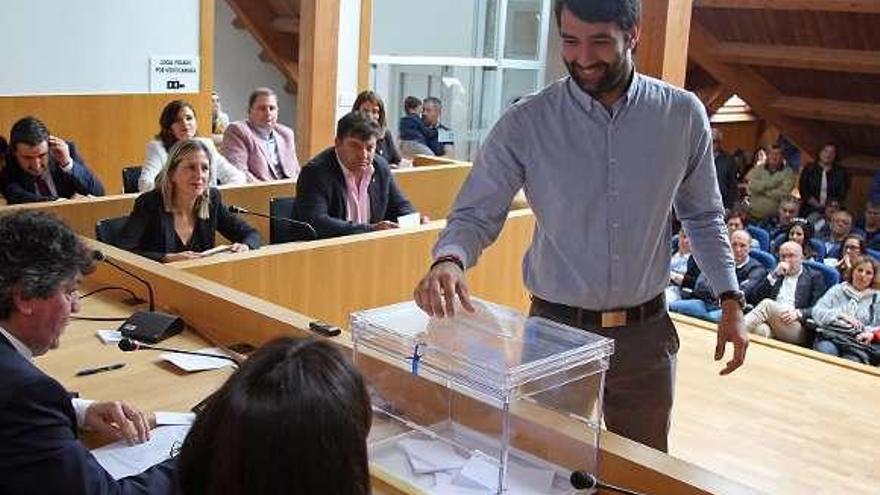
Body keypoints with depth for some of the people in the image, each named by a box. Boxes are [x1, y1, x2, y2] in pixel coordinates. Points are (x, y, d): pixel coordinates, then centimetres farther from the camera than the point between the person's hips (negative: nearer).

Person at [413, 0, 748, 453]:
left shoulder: (682, 115, -3)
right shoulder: (525, 124, -10)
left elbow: (703, 216, 8)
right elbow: (475, 214, -9)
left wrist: (730, 299, 1)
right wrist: (448, 260, -30)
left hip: (645, 333, 2)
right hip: (555, 330, -1)